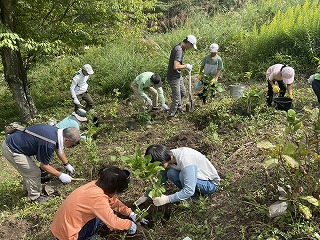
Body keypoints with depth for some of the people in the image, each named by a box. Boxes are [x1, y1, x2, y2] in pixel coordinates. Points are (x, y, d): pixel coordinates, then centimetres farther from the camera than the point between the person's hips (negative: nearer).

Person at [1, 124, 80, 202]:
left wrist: (67, 164, 25)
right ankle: (35, 197, 19)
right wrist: (60, 175, -7)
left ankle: (28, 188, 49)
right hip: (11, 150, -9)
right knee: (34, 173, -2)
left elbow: (59, 150, 15)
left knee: (29, 169, 26)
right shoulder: (49, 144, -32)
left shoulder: (57, 131, -5)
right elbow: (44, 166, -16)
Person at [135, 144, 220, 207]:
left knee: (183, 175, -32)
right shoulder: (169, 156, -11)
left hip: (210, 183, -7)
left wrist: (167, 199, -33)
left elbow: (189, 191, -36)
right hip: (199, 176, 7)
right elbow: (161, 179, 1)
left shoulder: (185, 161, -36)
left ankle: (193, 198, -5)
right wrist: (146, 196, 0)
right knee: (171, 173, -16)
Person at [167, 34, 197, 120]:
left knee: (183, 92, 28)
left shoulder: (180, 48, 6)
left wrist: (186, 66, 7)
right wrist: (186, 66, -19)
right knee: (176, 98, 0)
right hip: (173, 77, -10)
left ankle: (178, 106, 51)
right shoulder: (179, 50, -25)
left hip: (178, 75, 10)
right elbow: (176, 66, -34)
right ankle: (170, 116, 16)